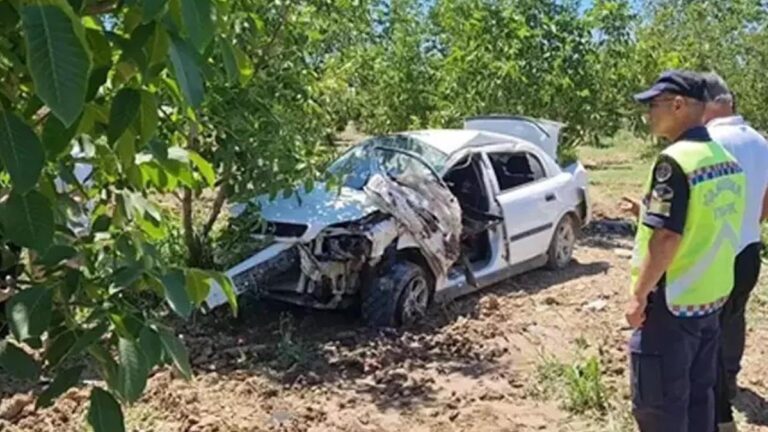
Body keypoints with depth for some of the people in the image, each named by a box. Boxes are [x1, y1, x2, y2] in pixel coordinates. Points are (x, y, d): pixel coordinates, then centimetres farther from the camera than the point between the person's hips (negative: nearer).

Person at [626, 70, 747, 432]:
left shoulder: (675, 160, -20)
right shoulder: (727, 160, 7)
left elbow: (666, 238, -23)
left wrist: (638, 296, -15)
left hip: (672, 303, -9)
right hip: (713, 296, 9)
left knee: (657, 402, 4)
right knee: (700, 393, 20)